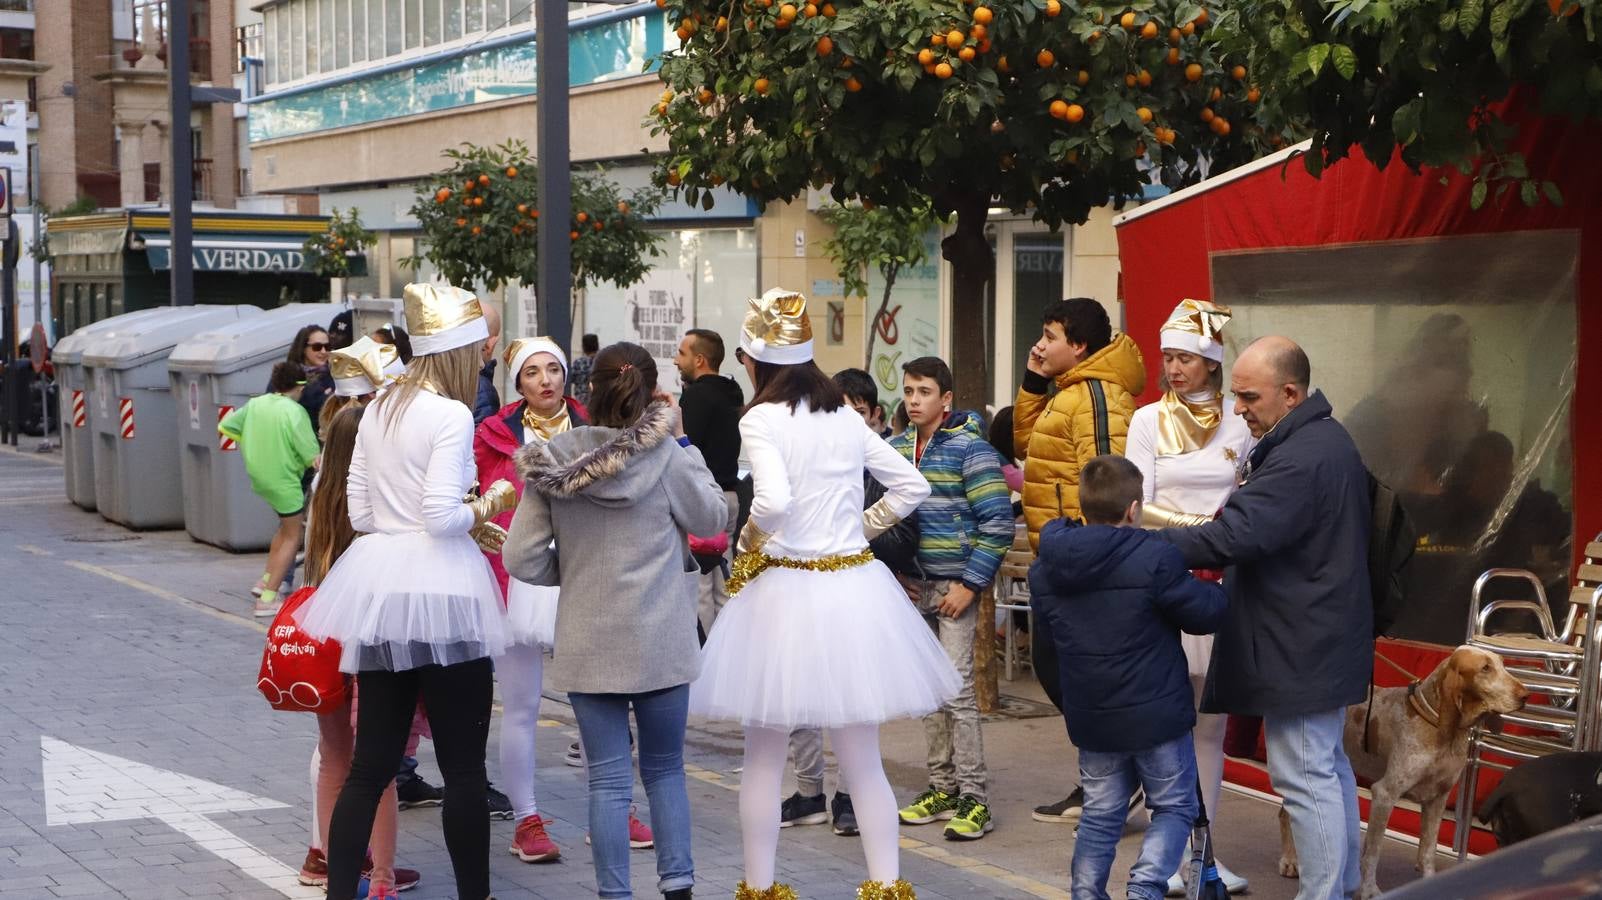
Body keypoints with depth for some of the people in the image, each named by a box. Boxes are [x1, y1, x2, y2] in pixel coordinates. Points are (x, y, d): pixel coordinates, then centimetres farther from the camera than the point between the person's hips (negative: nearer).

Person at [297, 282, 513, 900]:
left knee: (371, 763, 10)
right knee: (463, 769, 3)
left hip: (379, 590, 7)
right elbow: (441, 515, -19)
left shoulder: (379, 409, 12)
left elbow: (360, 511, 14)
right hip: (440, 593, -7)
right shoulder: (451, 415, -12)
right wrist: (489, 503, 0)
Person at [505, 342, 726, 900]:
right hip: (660, 641, -1)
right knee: (665, 769, 16)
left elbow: (521, 560, -6)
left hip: (587, 644, 1)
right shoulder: (663, 455, -12)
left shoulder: (552, 460, -5)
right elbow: (711, 518, 5)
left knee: (608, 779, 6)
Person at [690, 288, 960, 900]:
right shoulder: (846, 417, 7)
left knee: (764, 757, 11)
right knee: (862, 760, 12)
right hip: (855, 587, 5)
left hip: (785, 590, -5)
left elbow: (774, 500, -26)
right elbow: (911, 486, 11)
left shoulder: (761, 420, -11)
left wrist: (748, 537, -8)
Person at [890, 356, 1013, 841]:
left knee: (957, 687, -8)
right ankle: (942, 788, 20)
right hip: (913, 586, 6)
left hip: (955, 585, -6)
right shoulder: (895, 448, 9)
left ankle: (974, 799, -3)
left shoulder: (969, 447, -9)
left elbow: (998, 523, -12)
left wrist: (970, 584, -15)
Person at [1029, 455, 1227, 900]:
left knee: (1100, 813, 17)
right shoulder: (1157, 559, -19)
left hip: (1088, 717, 5)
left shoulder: (1045, 568, -1)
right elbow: (1205, 613, -8)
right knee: (1175, 808, 10)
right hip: (1155, 713, -5)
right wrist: (1217, 587, 12)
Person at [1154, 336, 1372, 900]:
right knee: (1328, 764, 19)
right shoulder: (1326, 439, 12)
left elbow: (1235, 536, -28)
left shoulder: (1299, 457, -23)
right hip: (1323, 637, 11)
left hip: (1300, 647, -11)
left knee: (1305, 775, -5)